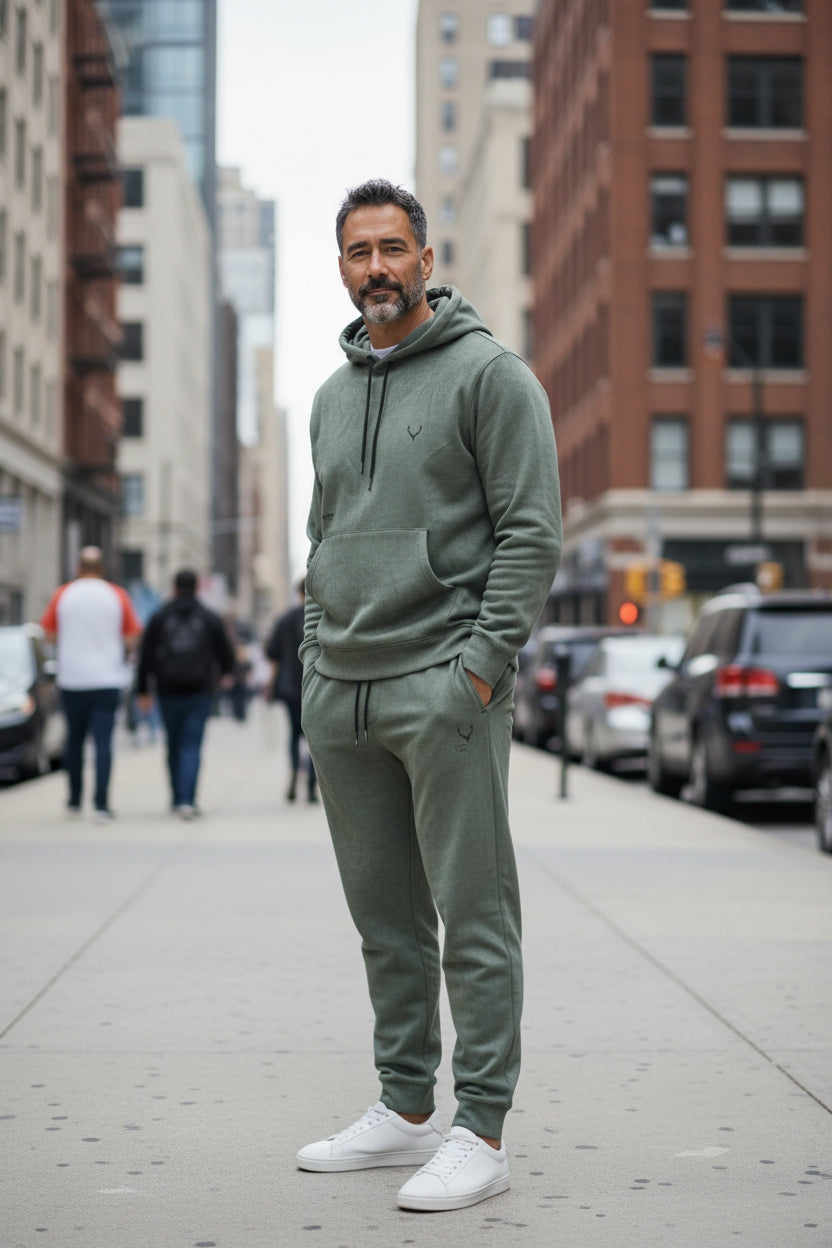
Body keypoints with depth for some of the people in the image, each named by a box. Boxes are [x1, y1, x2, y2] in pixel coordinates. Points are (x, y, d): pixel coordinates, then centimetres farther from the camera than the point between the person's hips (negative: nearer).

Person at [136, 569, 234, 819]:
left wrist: (142, 691, 5)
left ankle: (177, 798, 22)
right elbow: (226, 654, 5)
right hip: (200, 692, -1)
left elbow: (146, 657, -1)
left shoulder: (159, 618, 2)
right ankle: (186, 800, -17)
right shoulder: (210, 619, 1)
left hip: (168, 692, 1)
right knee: (191, 747, -4)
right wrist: (224, 672, 28)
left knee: (174, 746, 15)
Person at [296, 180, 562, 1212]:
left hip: (444, 687, -7)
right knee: (384, 916, 12)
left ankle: (480, 1132, 1)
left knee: (473, 915, -4)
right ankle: (405, 1110, 22)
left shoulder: (490, 374, -3)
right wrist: (314, 659, 13)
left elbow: (532, 530, -9)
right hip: (339, 697, 7)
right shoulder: (332, 397, 18)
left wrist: (483, 663, -16)